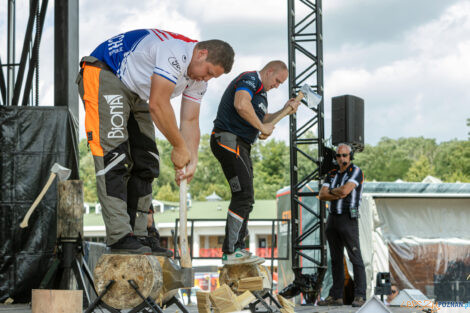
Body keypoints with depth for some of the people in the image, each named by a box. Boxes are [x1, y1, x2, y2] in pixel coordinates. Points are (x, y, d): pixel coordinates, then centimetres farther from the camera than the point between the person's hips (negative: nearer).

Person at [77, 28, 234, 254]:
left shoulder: (199, 78, 1)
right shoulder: (175, 52, -29)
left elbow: (190, 120, 3)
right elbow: (158, 105, -29)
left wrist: (192, 159, -12)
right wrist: (179, 147, -20)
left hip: (133, 94, 10)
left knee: (145, 163, 4)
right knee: (114, 156, -19)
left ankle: (138, 234, 7)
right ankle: (119, 236, -22)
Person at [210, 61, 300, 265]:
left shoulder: (260, 92, 24)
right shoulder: (249, 79, -10)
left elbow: (262, 118, 26)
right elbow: (241, 104, -28)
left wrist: (284, 111, 12)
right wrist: (262, 127, -18)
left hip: (240, 147, 11)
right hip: (229, 139, -11)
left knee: (246, 199, 11)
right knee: (243, 195, -17)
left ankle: (238, 249, 12)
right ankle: (230, 252, -20)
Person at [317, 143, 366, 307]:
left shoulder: (356, 171, -4)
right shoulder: (332, 174, 15)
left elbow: (345, 190, -18)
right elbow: (322, 195, 3)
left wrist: (331, 191, 0)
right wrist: (338, 195, -11)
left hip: (348, 218, -7)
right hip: (332, 218, 7)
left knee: (355, 257, -10)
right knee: (336, 259, 9)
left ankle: (359, 296, -11)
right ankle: (336, 296, 12)